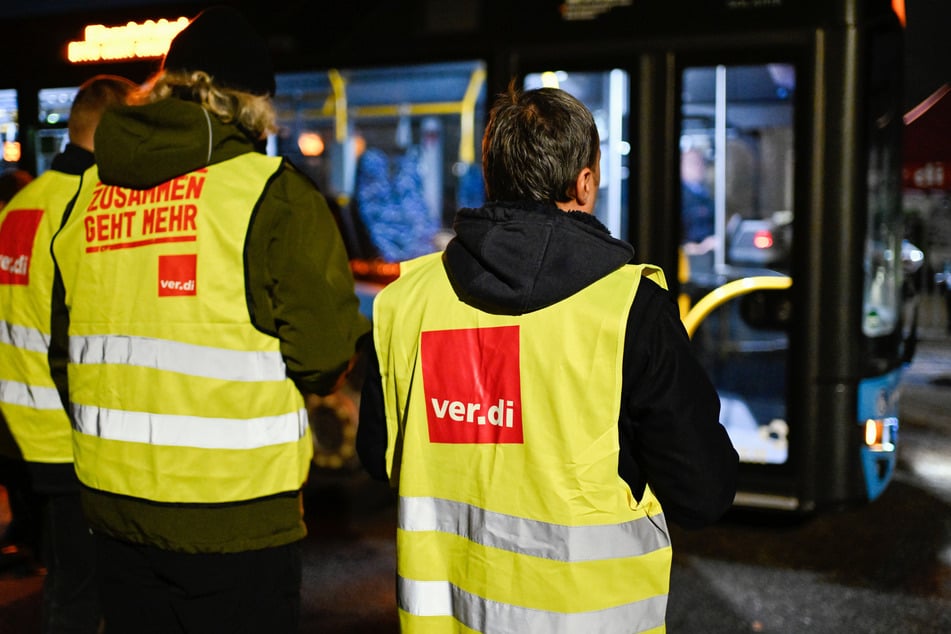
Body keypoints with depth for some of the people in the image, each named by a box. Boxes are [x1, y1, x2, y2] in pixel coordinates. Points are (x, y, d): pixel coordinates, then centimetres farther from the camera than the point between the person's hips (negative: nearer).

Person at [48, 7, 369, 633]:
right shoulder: (274, 194, -12)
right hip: (235, 514, -5)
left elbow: (65, 353, 12)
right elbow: (323, 355, -15)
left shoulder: (86, 196, 5)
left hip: (113, 504, 6)